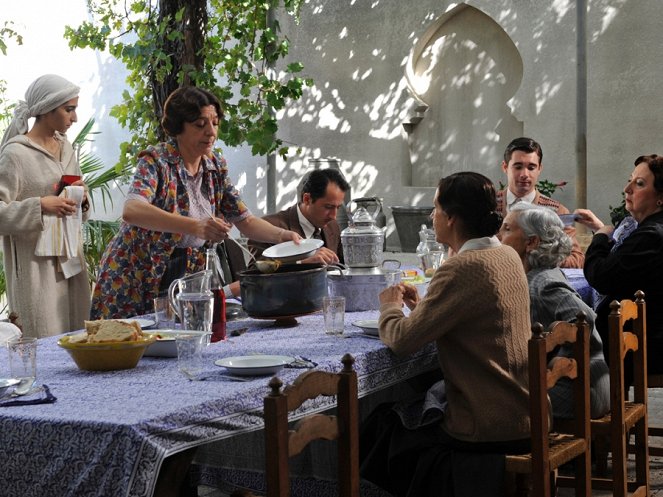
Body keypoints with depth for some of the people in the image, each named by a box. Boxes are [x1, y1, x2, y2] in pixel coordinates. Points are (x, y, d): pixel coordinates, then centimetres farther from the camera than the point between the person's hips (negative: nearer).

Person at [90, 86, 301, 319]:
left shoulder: (216, 166, 2)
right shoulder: (156, 161, -17)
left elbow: (245, 220, 6)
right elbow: (131, 211, -36)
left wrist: (282, 235, -13)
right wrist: (194, 226, -48)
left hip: (185, 278, 5)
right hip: (135, 286, -5)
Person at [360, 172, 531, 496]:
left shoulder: (462, 268, -23)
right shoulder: (508, 256, 5)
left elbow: (402, 340, -20)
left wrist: (390, 307, 1)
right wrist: (421, 307, 9)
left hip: (487, 429, -8)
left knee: (383, 429, 14)